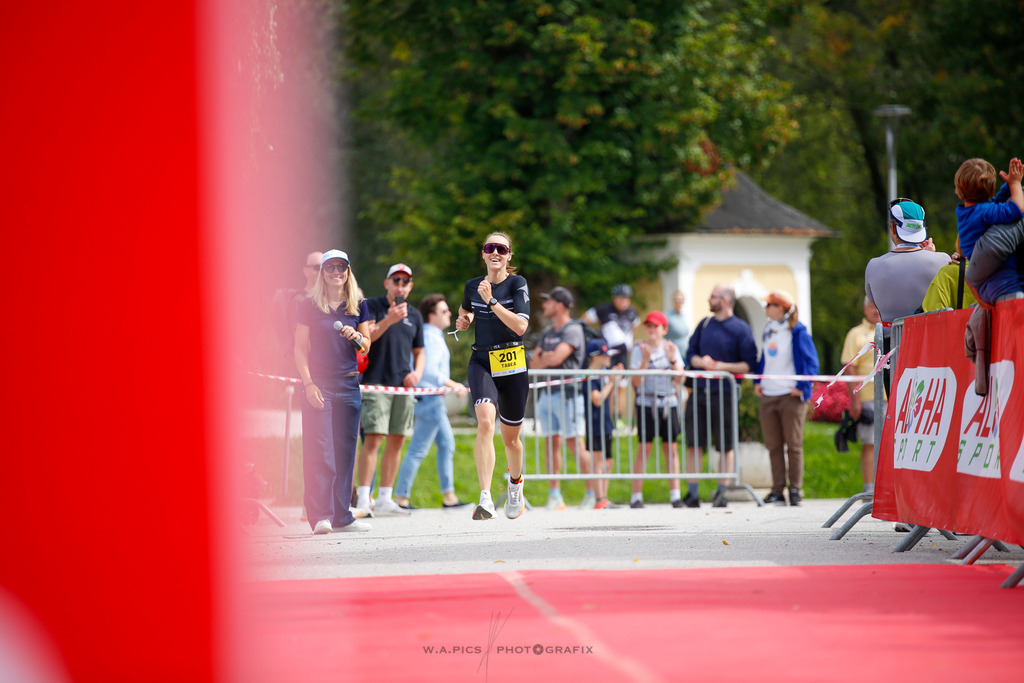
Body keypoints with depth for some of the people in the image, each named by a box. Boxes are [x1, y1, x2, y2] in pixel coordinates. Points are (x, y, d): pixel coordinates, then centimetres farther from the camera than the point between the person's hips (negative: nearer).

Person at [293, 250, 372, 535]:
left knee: (345, 450, 5)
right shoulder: (310, 306, 2)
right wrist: (309, 383, -11)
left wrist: (357, 337, -11)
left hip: (348, 385, 4)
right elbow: (300, 349, 0)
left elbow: (366, 348, 12)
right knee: (320, 450, -11)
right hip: (319, 383, -4)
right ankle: (320, 516, -14)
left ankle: (341, 516, 10)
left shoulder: (358, 307, 11)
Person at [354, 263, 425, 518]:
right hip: (376, 382, -6)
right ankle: (363, 499, -16)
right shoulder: (372, 306, 1)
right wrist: (389, 320, -25)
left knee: (397, 440, 5)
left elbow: (419, 352, 23)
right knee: (373, 438, -14)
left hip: (403, 385, 6)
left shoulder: (414, 315, 17)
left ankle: (384, 499, 12)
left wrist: (417, 372, 2)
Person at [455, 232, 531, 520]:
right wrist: (463, 321, 5)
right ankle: (486, 499, -30)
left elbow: (521, 326, -17)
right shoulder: (472, 286, 6)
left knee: (510, 436, 11)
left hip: (513, 365, -1)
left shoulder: (517, 283, -4)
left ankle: (515, 483, 45)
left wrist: (491, 301, -21)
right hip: (481, 361, 1)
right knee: (485, 422, -24)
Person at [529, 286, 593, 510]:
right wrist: (549, 357, -5)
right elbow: (534, 364, 15)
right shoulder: (547, 332, 19)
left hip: (567, 393, -8)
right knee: (551, 444, 5)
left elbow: (556, 358, -18)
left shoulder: (573, 330, -7)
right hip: (547, 393, 8)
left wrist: (543, 358, 3)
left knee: (575, 444, -10)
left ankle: (593, 492, -6)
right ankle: (555, 495, 7)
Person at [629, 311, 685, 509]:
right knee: (644, 448, -6)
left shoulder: (671, 348, 8)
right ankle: (636, 496, -4)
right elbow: (637, 382, -7)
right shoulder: (639, 349, 1)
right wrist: (645, 360, -19)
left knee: (671, 448, 2)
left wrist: (673, 360, -12)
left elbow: (680, 379, 3)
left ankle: (675, 494, 6)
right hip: (646, 402, -2)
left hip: (669, 403, 2)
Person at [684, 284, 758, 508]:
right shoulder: (705, 324, 12)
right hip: (700, 390, 4)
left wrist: (722, 366, -15)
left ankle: (722, 492, 11)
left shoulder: (740, 329, -4)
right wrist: (701, 362, -8)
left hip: (724, 394, -4)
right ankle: (692, 494, 6)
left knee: (726, 446, 3)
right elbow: (691, 353, 14)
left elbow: (750, 363, -6)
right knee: (693, 444, 1)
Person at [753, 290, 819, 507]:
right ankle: (777, 491, 8)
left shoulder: (797, 332, -6)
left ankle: (795, 489, 5)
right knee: (773, 446, 5)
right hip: (768, 396, 6)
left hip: (791, 395, -6)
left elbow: (811, 361, -5)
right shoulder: (768, 331, 13)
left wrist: (802, 386, -13)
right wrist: (757, 382, 10)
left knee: (793, 445, -1)